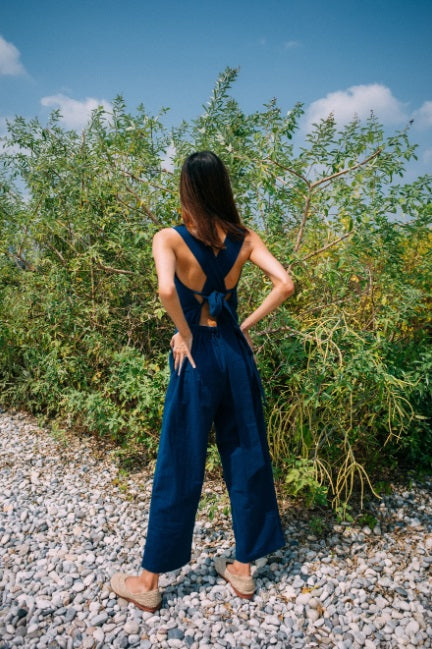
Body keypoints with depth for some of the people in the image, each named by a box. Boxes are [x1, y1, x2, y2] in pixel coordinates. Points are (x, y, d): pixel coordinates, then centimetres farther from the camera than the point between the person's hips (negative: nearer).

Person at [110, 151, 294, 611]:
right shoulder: (244, 239, 2)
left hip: (197, 357, -3)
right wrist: (246, 326, 2)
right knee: (246, 459, 15)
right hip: (236, 353, 4)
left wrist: (183, 334, -12)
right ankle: (243, 569, 30)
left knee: (179, 470, 7)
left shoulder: (169, 239, -9)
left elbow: (166, 288, -28)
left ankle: (148, 583, 24)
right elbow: (285, 284, -6)